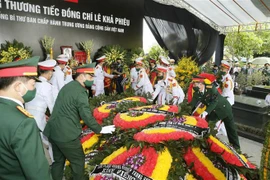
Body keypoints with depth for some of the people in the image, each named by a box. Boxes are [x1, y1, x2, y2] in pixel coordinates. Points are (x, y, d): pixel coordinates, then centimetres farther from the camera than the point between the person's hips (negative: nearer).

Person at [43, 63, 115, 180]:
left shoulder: (68, 86, 9)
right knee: (78, 160, 12)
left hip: (53, 131, 9)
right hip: (66, 134, -9)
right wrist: (100, 129, -6)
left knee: (58, 160, 23)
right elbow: (87, 116, -18)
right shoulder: (80, 92, -19)